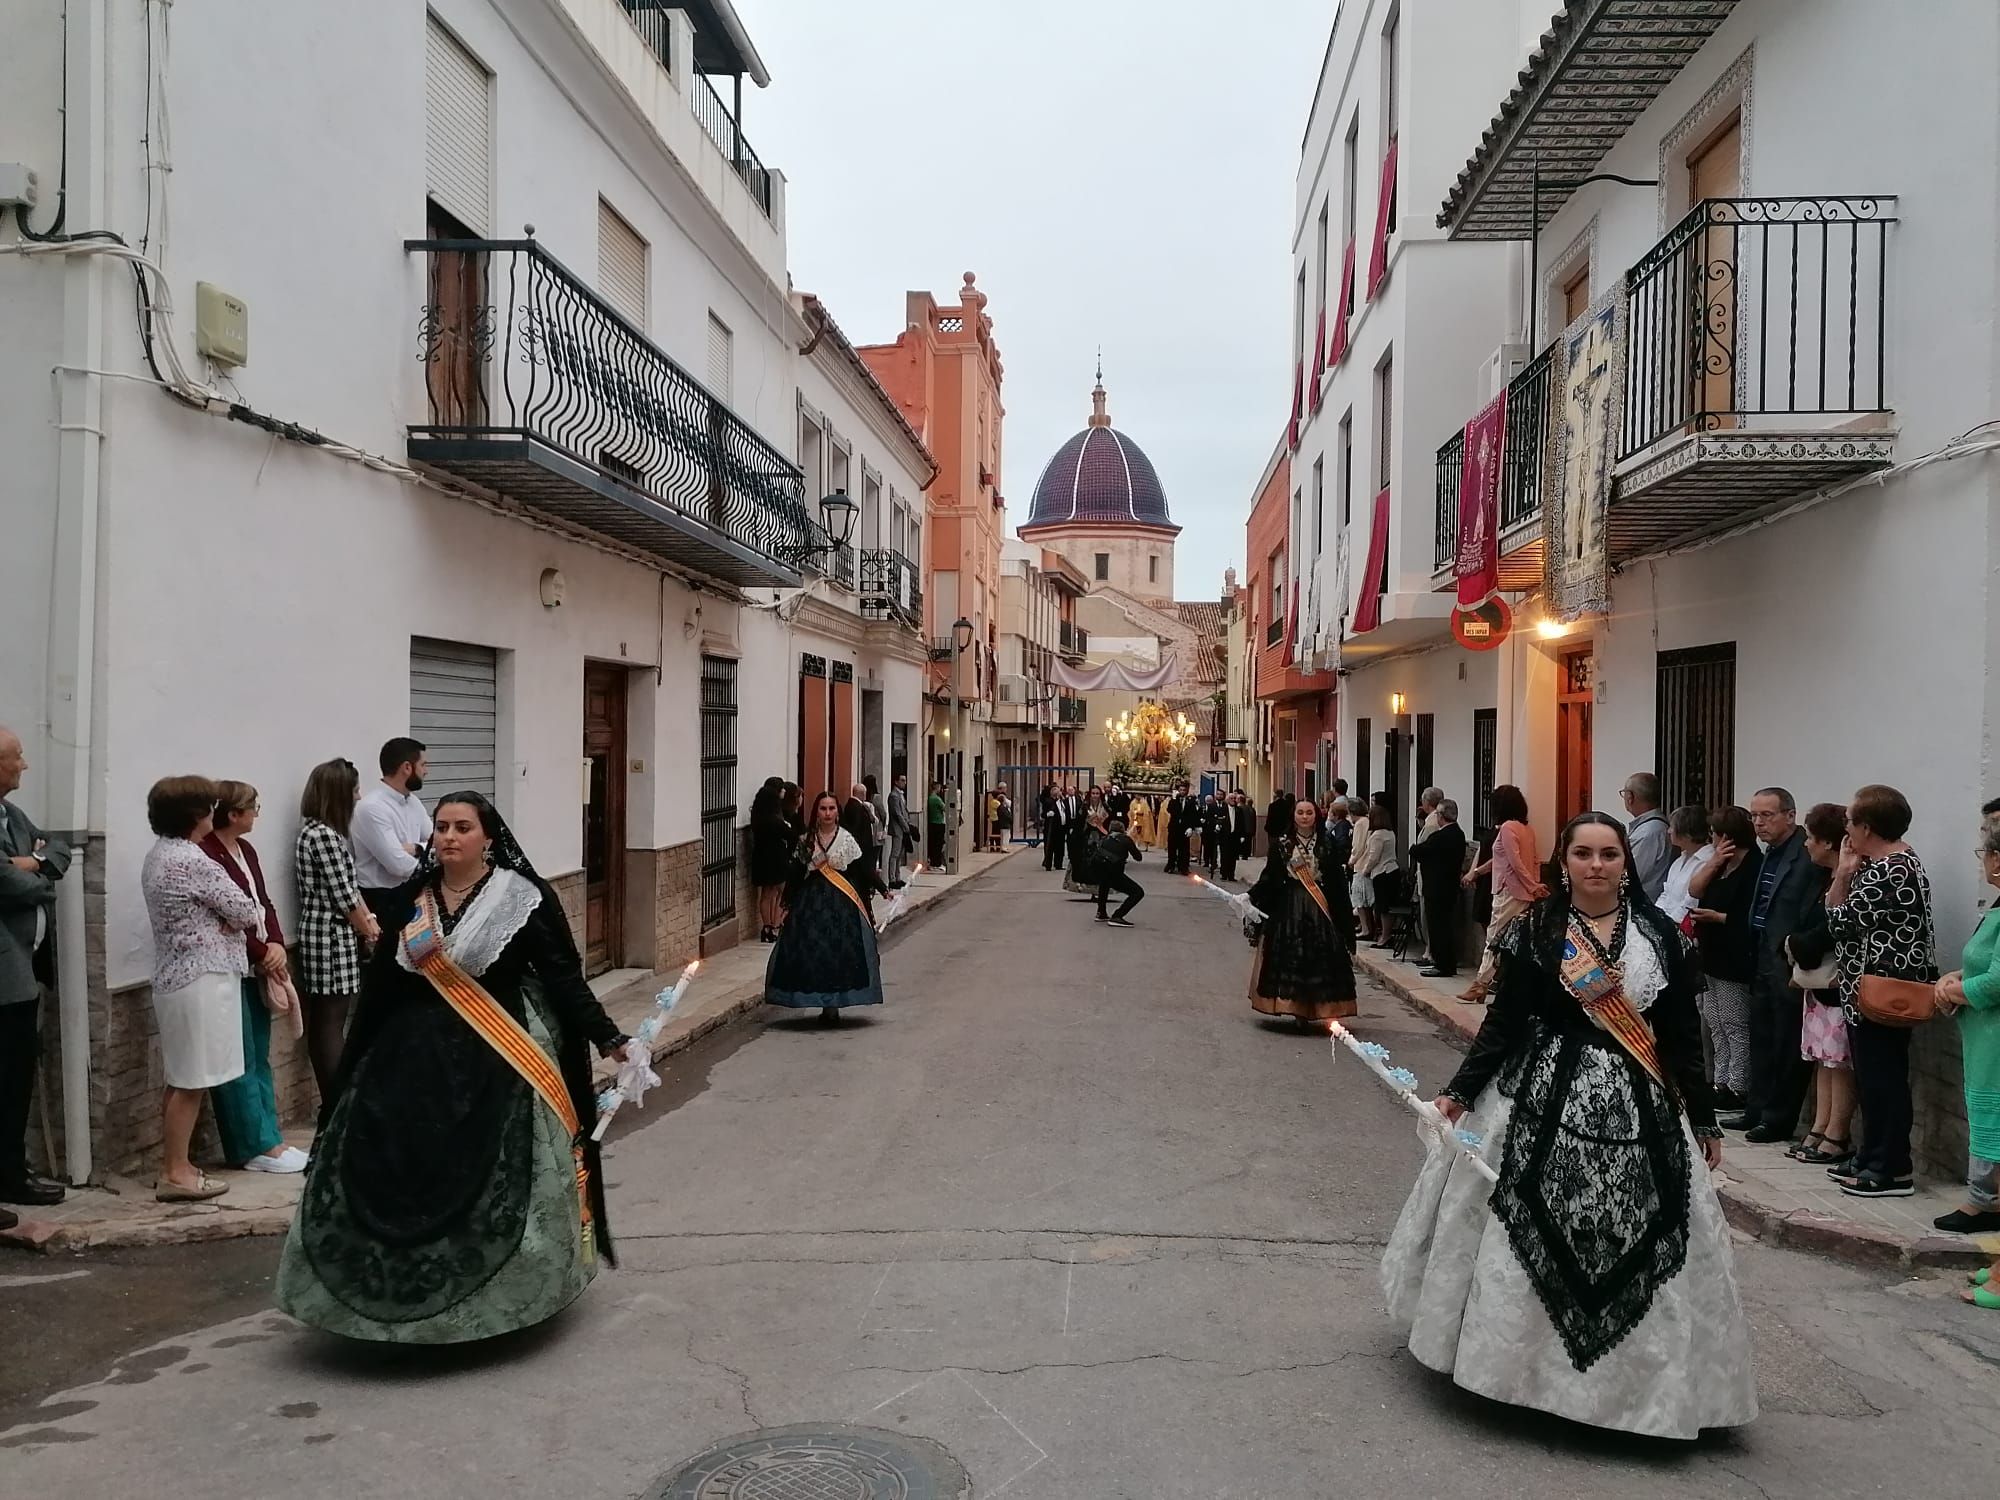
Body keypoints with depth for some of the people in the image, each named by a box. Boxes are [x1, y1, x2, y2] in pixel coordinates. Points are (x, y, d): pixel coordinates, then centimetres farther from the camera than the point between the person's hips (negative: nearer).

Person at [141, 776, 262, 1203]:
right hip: (201, 979, -10)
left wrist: (222, 921, -1)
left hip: (174, 976, 10)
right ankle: (175, 1173, 4)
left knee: (180, 1080, 16)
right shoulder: (194, 862, -20)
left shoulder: (157, 855, 10)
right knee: (192, 1081, -2)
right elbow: (247, 913, -13)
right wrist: (238, 918, 8)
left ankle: (173, 1165, 23)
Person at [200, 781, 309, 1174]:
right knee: (239, 1063, -1)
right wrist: (262, 952, -12)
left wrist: (277, 944, -1)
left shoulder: (246, 851, 13)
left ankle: (268, 1138, 18)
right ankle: (255, 1147, 5)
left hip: (257, 969, 9)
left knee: (259, 1058, 12)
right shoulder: (206, 854, -17)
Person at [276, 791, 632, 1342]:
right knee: (405, 1176, 0)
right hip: (414, 1055, 4)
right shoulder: (409, 899, 7)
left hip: (497, 1062, -4)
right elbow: (379, 986, 11)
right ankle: (403, 1295, 16)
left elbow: (562, 977, -8)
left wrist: (607, 1037, -15)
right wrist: (357, 1066, 13)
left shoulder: (524, 898, -6)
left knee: (491, 1182, -2)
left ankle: (496, 1297, 15)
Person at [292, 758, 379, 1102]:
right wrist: (368, 930, -2)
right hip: (331, 939, -10)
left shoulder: (322, 831, 14)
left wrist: (370, 920, 3)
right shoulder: (323, 836, -18)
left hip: (325, 937, 10)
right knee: (331, 1025, -5)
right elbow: (343, 896, -17)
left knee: (322, 1023, 13)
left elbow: (350, 885, 15)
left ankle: (331, 1102, 19)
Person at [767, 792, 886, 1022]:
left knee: (840, 951, -5)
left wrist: (862, 904, -5)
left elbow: (859, 874, 0)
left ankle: (833, 1005, 5)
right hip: (811, 901, 2)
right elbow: (795, 874, 6)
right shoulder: (805, 840, 5)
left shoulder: (847, 839, 1)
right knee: (811, 951, -1)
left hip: (842, 902, -1)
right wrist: (790, 904, 3)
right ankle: (826, 1004, 10)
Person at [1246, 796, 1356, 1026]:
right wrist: (1251, 897, -12)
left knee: (1321, 957, -3)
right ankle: (1298, 1009, 3)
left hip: (1320, 908, 0)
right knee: (1291, 955, -4)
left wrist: (1346, 912, 2)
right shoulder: (1281, 843, 4)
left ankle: (1318, 1009, 3)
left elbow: (1338, 881, 4)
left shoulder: (1327, 844, 5)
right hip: (1289, 906, 0)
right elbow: (1269, 877, 1)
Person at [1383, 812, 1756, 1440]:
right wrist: (1460, 1090, -10)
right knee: (1536, 1235, 3)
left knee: (1634, 1245, 6)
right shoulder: (1534, 930, -3)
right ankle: (1529, 1359, 20)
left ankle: (1639, 1374, 23)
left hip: (1639, 1106, 2)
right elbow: (1505, 1021, -2)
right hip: (1545, 1097, -2)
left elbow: (1682, 1033, 7)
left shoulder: (1659, 933, 3)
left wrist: (1704, 1118, 9)